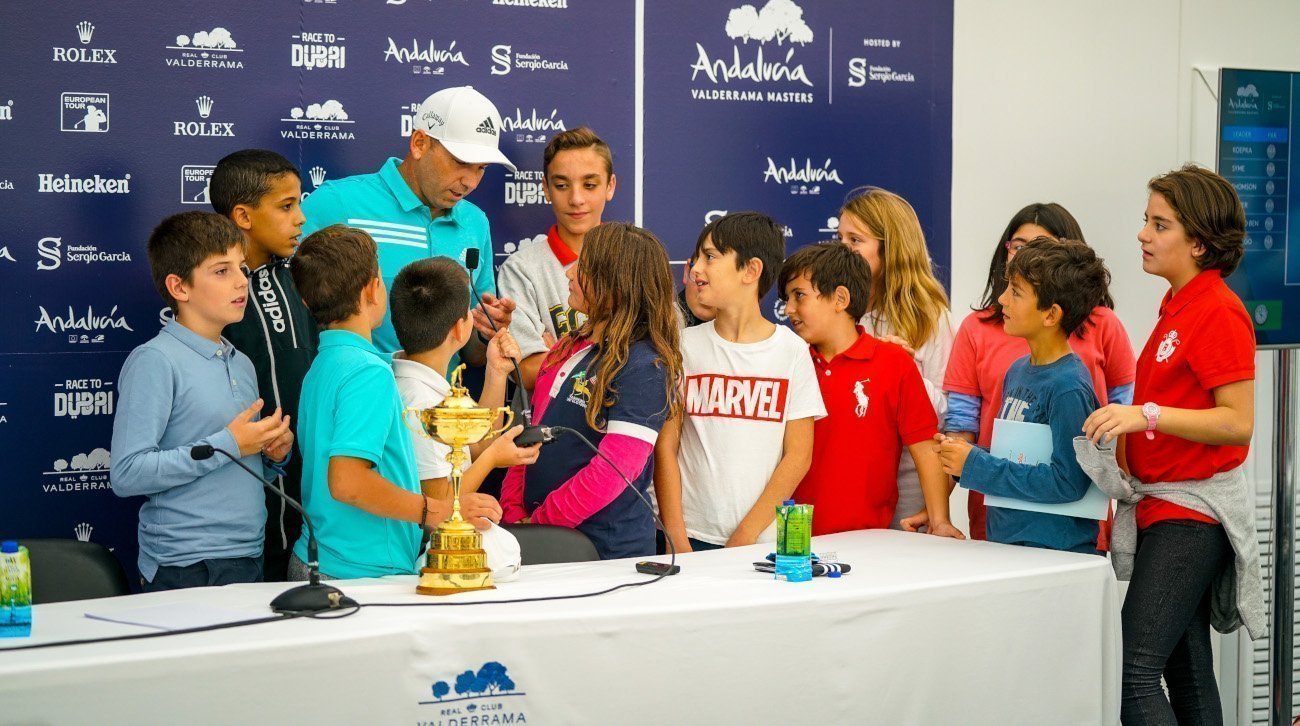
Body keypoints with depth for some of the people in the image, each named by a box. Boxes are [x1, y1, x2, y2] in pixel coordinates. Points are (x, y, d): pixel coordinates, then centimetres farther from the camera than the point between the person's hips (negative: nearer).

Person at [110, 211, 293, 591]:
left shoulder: (243, 364, 16)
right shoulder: (154, 361, -9)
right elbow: (126, 473, -19)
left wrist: (274, 452, 4)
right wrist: (227, 445, -16)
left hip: (249, 560, 7)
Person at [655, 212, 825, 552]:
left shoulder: (791, 351, 0)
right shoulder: (686, 345, 3)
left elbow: (798, 457, -2)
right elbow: (665, 446, 1)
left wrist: (745, 535, -9)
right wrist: (677, 537, -8)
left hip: (763, 539, -1)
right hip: (692, 535, 1)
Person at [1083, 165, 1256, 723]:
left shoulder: (1218, 312, -13)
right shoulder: (1177, 306, 15)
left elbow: (1237, 423, -19)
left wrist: (1147, 413, -27)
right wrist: (1128, 444, 13)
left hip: (1191, 518, -10)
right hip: (1165, 509, 10)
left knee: (1134, 671, -15)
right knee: (1187, 673, 13)